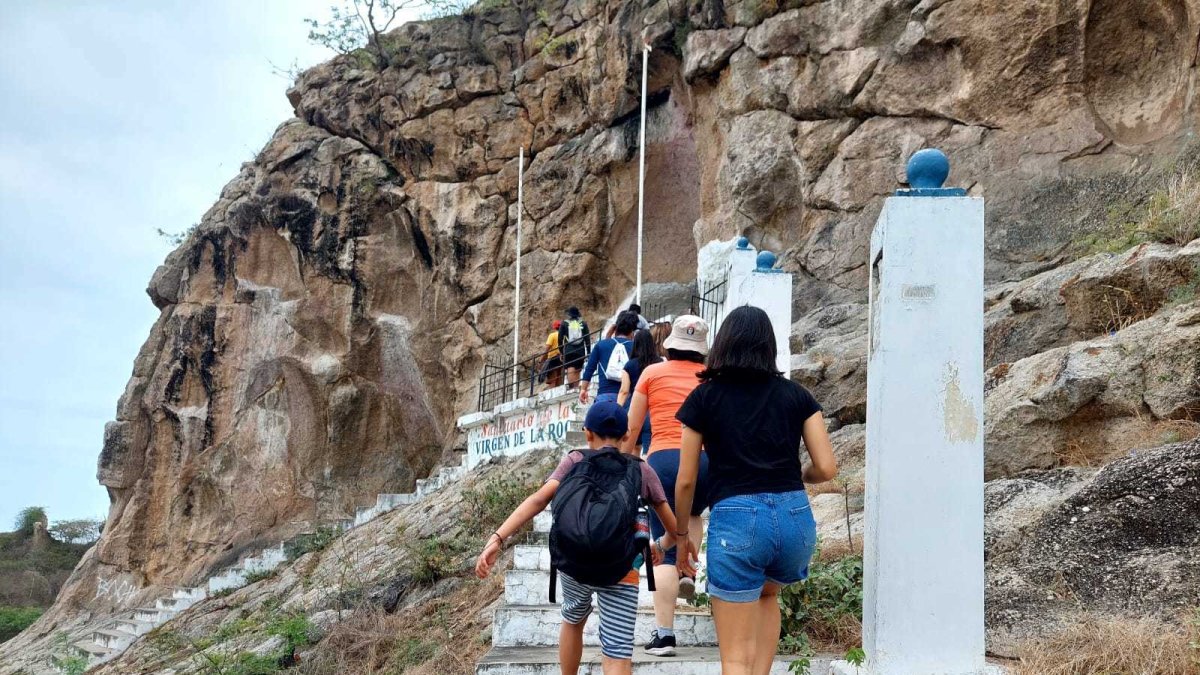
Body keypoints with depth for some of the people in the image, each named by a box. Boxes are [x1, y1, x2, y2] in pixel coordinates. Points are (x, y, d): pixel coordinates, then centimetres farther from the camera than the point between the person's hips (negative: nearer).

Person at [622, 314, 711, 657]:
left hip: (663, 459, -2)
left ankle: (664, 634, -4)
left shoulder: (652, 373, 8)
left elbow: (632, 427, 11)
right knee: (692, 515, 36)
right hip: (705, 460, 2)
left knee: (664, 551, 2)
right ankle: (688, 572, 15)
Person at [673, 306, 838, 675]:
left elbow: (686, 480, 6)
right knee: (767, 594, 35)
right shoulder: (795, 394, 11)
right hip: (795, 516, 3)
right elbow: (827, 468, 5)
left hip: (735, 520, -3)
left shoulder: (704, 397, 6)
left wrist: (681, 535, 20)